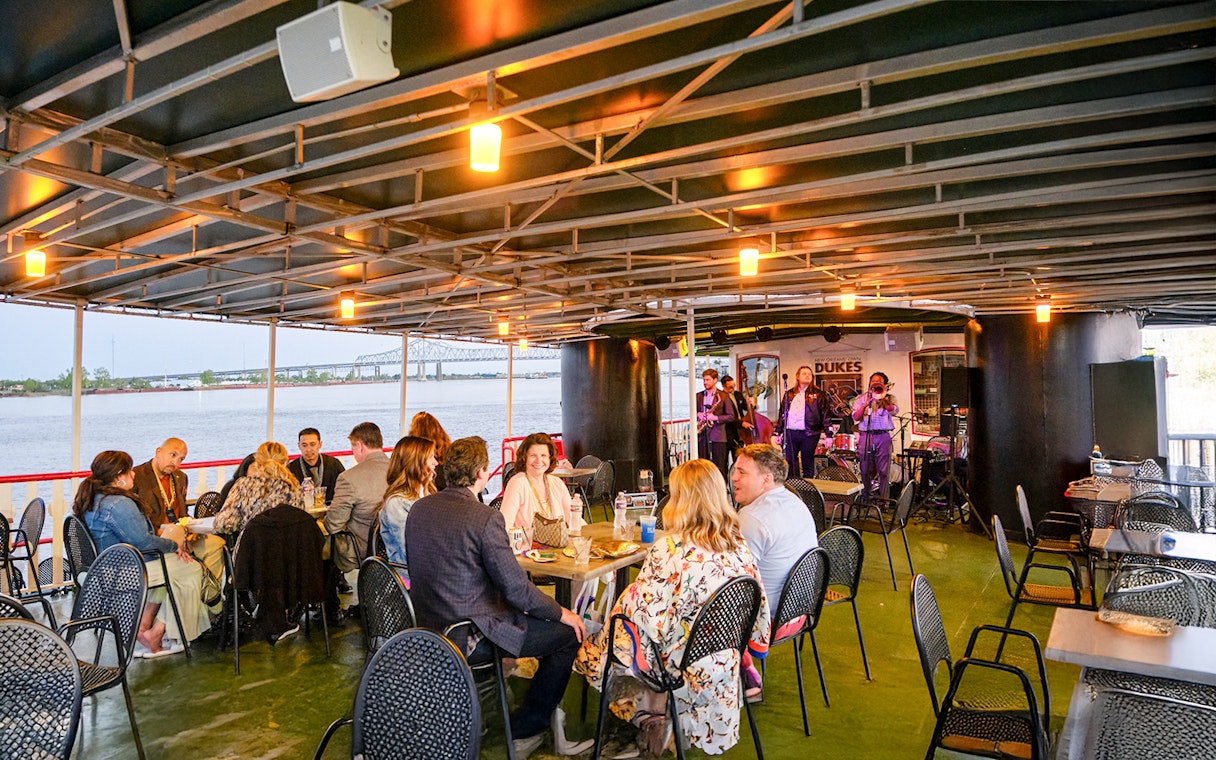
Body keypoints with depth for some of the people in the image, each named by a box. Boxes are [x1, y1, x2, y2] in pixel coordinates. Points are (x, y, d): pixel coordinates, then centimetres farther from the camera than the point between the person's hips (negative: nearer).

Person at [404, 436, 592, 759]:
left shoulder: (418, 508, 0)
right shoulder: (485, 517, -23)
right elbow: (516, 589, -20)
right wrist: (562, 613, -3)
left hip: (427, 626, 9)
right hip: (467, 636, -8)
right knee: (569, 633, 2)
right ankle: (522, 732, 13)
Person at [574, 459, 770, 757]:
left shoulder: (668, 551, -27)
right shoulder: (739, 546, -10)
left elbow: (650, 618, -25)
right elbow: (759, 605, -1)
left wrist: (630, 593, -6)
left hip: (680, 665, -6)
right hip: (722, 663, 6)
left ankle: (647, 717, 14)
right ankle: (657, 715, 26)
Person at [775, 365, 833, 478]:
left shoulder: (818, 394, 4)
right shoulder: (789, 394, 15)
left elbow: (826, 414, -1)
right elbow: (782, 414, 17)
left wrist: (829, 434, -9)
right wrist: (779, 433, 12)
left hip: (809, 435, -3)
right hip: (790, 434, 3)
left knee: (807, 465, 4)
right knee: (788, 463, 4)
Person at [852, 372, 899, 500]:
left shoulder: (889, 398, 11)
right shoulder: (861, 398, 13)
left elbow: (894, 410, -11)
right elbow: (856, 417, 0)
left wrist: (882, 397, -14)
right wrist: (866, 404, -11)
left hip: (882, 436, -1)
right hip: (865, 436, 1)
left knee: (884, 471, -4)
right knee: (866, 470, 6)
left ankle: (884, 499, 2)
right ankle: (865, 497, 19)